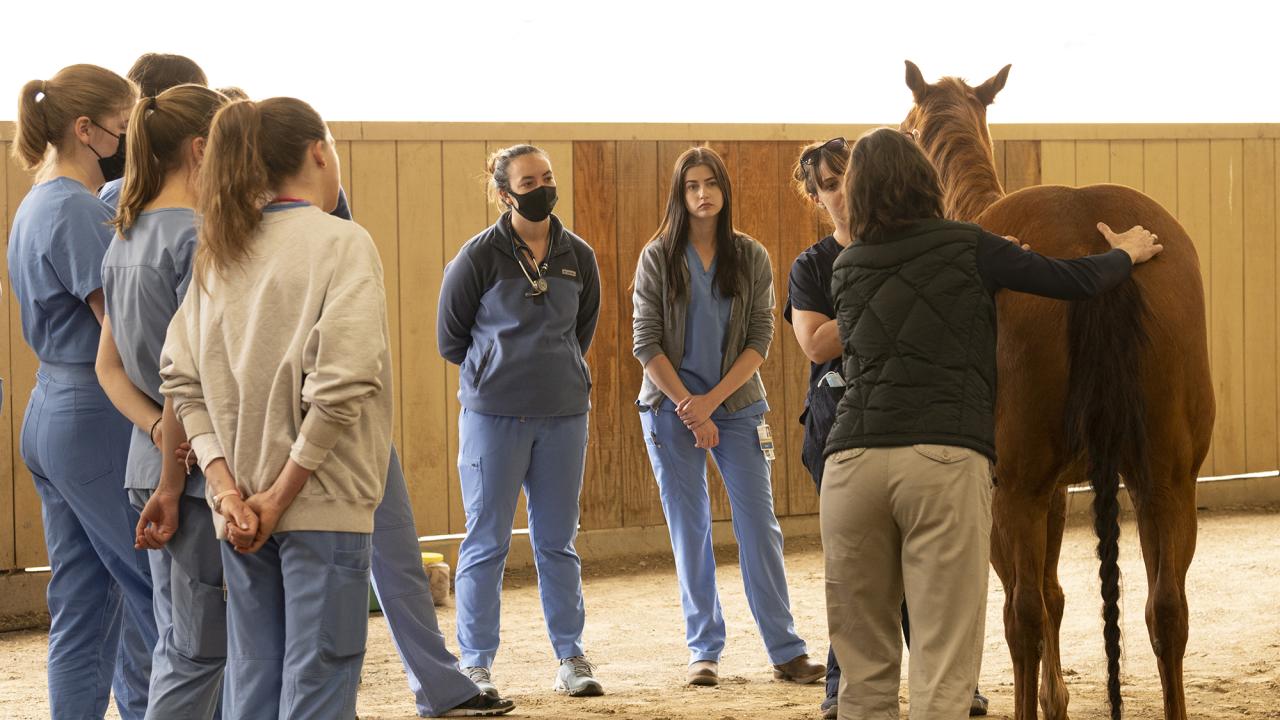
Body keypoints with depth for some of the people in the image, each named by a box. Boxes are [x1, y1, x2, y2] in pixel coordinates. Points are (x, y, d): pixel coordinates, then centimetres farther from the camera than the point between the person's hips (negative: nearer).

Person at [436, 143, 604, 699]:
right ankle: (476, 664, 7)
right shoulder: (479, 255, -6)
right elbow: (450, 338, 3)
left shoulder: (578, 257, 5)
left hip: (564, 413, 3)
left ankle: (571, 658, 15)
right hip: (492, 416, -3)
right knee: (487, 542, 1)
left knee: (557, 542, 9)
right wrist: (498, 372, 9)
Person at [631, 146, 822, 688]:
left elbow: (760, 339, -1)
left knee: (759, 526, -3)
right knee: (689, 530, 2)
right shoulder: (658, 257, 1)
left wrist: (712, 399, -13)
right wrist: (690, 409, -10)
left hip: (737, 404, 1)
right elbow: (646, 343, -3)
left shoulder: (751, 258, 4)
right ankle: (704, 651, 8)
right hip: (672, 406, -1)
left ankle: (786, 652, -1)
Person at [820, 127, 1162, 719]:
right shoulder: (968, 249, 7)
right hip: (947, 459, -3)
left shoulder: (845, 271, 18)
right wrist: (1127, 254, 32)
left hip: (851, 460, 4)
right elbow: (1075, 282, 10)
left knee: (863, 662, 11)